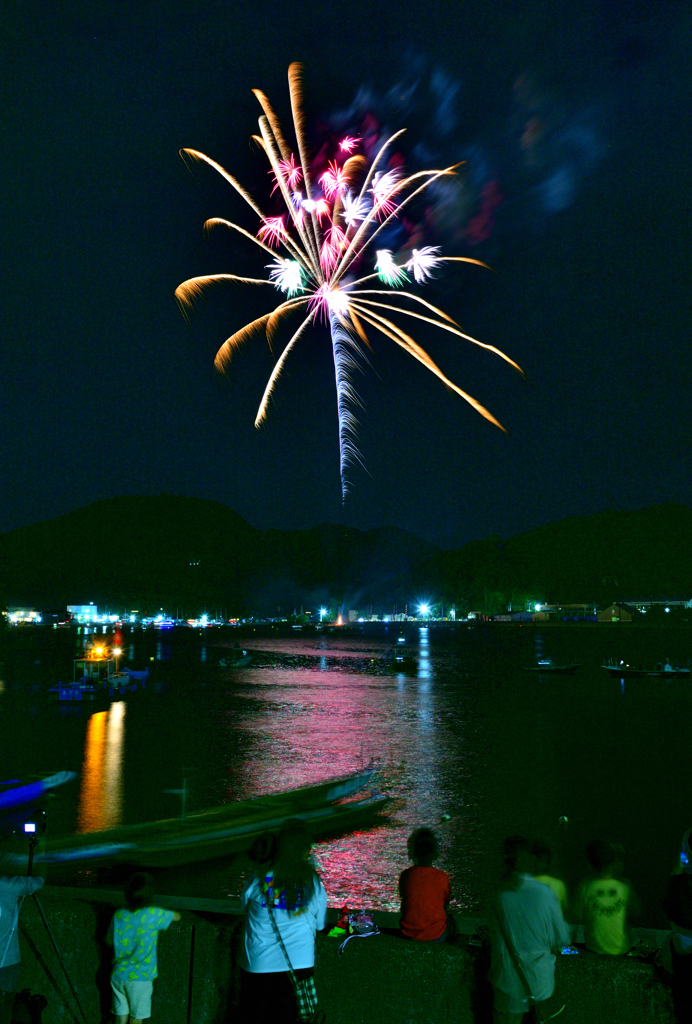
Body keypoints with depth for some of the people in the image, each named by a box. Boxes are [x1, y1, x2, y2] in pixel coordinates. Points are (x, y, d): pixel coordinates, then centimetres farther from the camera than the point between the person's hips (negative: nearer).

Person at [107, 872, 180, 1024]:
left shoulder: (118, 915, -6)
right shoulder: (153, 915, -18)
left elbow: (109, 940, 9)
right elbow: (177, 916, -3)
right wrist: (163, 914, 15)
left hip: (118, 975, 4)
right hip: (140, 977, -4)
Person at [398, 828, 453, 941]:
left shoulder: (405, 875, -14)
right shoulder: (442, 877, -17)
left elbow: (403, 897, 3)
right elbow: (446, 904, -1)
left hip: (409, 934, 1)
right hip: (436, 936, -1)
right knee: (450, 920, 30)